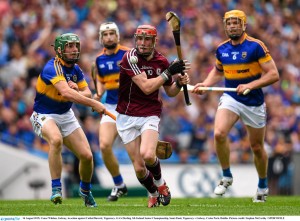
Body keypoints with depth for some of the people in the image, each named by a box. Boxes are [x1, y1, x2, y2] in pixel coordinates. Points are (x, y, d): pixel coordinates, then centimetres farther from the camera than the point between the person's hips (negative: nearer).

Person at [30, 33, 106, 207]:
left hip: (66, 116, 7)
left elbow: (87, 93, 3)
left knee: (87, 156, -2)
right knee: (56, 140, -39)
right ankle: (56, 189, -31)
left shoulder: (75, 69, 2)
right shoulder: (52, 67, -24)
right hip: (44, 116, -7)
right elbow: (66, 93, -38)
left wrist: (78, 92, -20)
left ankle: (85, 190, 27)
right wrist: (94, 104, -40)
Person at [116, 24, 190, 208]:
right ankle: (154, 194, 28)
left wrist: (179, 83, -6)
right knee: (139, 167, -2)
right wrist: (169, 72, -20)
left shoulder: (162, 61, 1)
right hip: (127, 117, -1)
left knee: (147, 155, -26)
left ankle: (160, 183, 5)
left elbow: (170, 92, 15)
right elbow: (146, 87, -21)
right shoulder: (130, 57, -12)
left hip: (150, 115, 1)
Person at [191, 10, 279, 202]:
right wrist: (205, 84, 4)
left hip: (254, 103, -3)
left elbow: (273, 74, -15)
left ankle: (263, 186, 32)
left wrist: (250, 85, -26)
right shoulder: (222, 49, 3)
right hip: (230, 98, 3)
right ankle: (227, 176, -4)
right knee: (219, 134, -23)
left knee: (257, 147, 8)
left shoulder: (256, 46, -13)